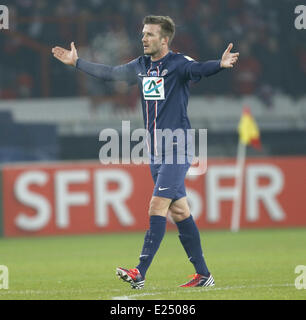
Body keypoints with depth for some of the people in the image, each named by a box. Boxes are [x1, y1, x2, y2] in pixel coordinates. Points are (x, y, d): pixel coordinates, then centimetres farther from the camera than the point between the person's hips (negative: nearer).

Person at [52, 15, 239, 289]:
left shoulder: (178, 64, -10)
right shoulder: (141, 67, 12)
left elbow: (198, 69, -29)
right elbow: (109, 73, 26)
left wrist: (220, 65, -50)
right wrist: (77, 62, 35)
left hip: (176, 150, -7)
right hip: (155, 152, 7)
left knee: (157, 207, -13)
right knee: (179, 211, 8)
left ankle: (140, 273, -15)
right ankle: (203, 275, 14)